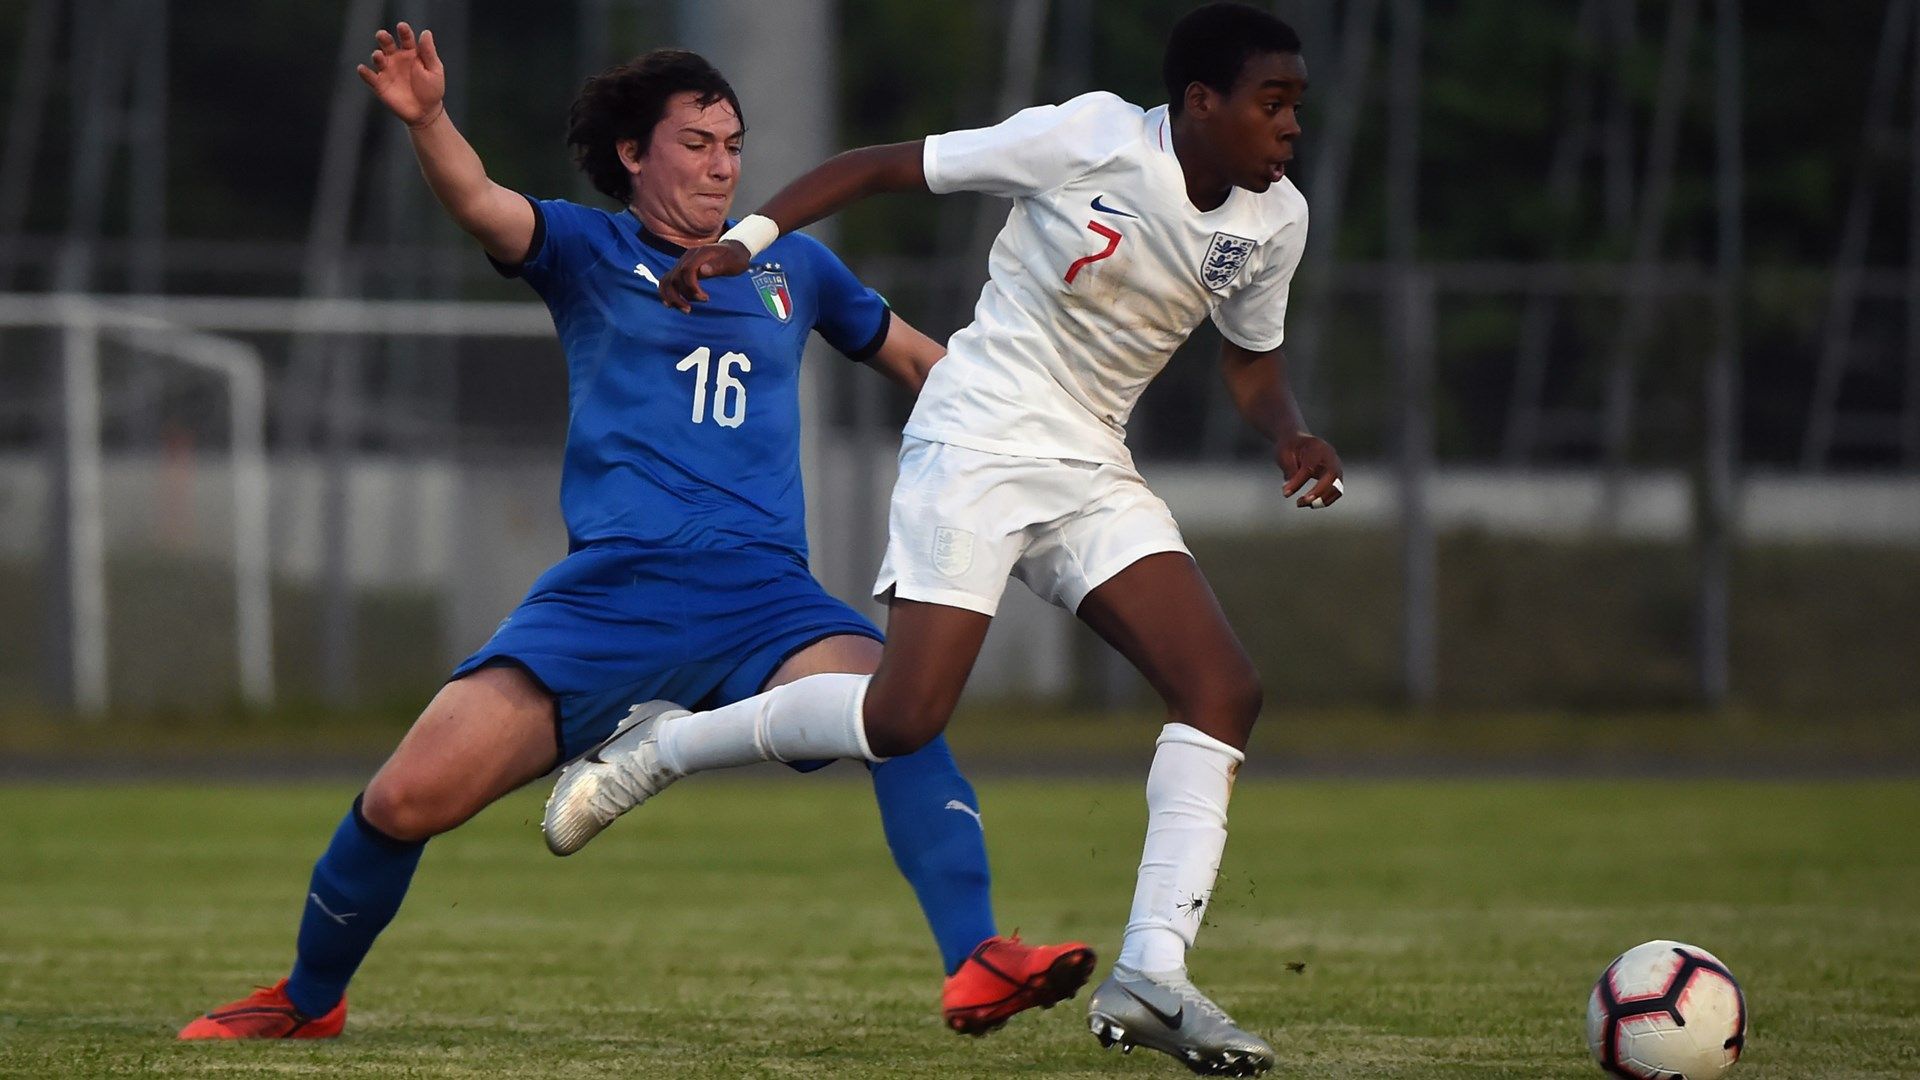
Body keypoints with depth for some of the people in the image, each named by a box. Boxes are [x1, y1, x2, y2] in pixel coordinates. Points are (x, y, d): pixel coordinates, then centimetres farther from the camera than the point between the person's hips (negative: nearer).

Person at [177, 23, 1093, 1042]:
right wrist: (425, 118, -32)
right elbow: (480, 203, -12)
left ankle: (979, 966, -35)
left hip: (762, 593, 1)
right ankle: (308, 998, 18)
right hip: (610, 591, -1)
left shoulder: (791, 264, 19)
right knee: (407, 798, -9)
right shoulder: (589, 250, 9)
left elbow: (915, 356, 35)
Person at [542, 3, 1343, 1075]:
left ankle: (1151, 976, -17)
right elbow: (882, 166, -8)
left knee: (1226, 687, -14)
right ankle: (659, 750, 7)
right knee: (904, 717, -17)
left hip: (1092, 472, 6)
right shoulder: (1089, 139, -15)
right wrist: (747, 239, -16)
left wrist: (1293, 436, -1)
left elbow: (1254, 356, 21)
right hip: (976, 447, -6)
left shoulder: (1276, 218, 2)